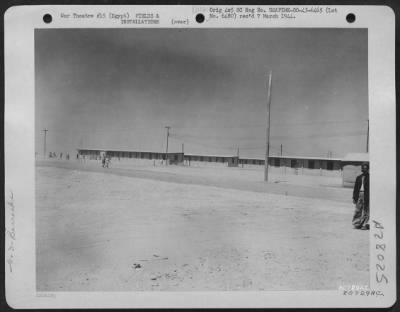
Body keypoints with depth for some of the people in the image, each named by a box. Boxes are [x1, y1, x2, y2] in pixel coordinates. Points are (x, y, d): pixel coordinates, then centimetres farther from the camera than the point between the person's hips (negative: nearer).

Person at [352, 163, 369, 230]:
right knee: (358, 209, 6)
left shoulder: (369, 177, -1)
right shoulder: (359, 177, 13)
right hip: (359, 195, 4)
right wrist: (354, 197, 11)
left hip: (366, 196, -4)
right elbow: (355, 188, 15)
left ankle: (365, 225, 5)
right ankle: (357, 224, 13)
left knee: (366, 210, -1)